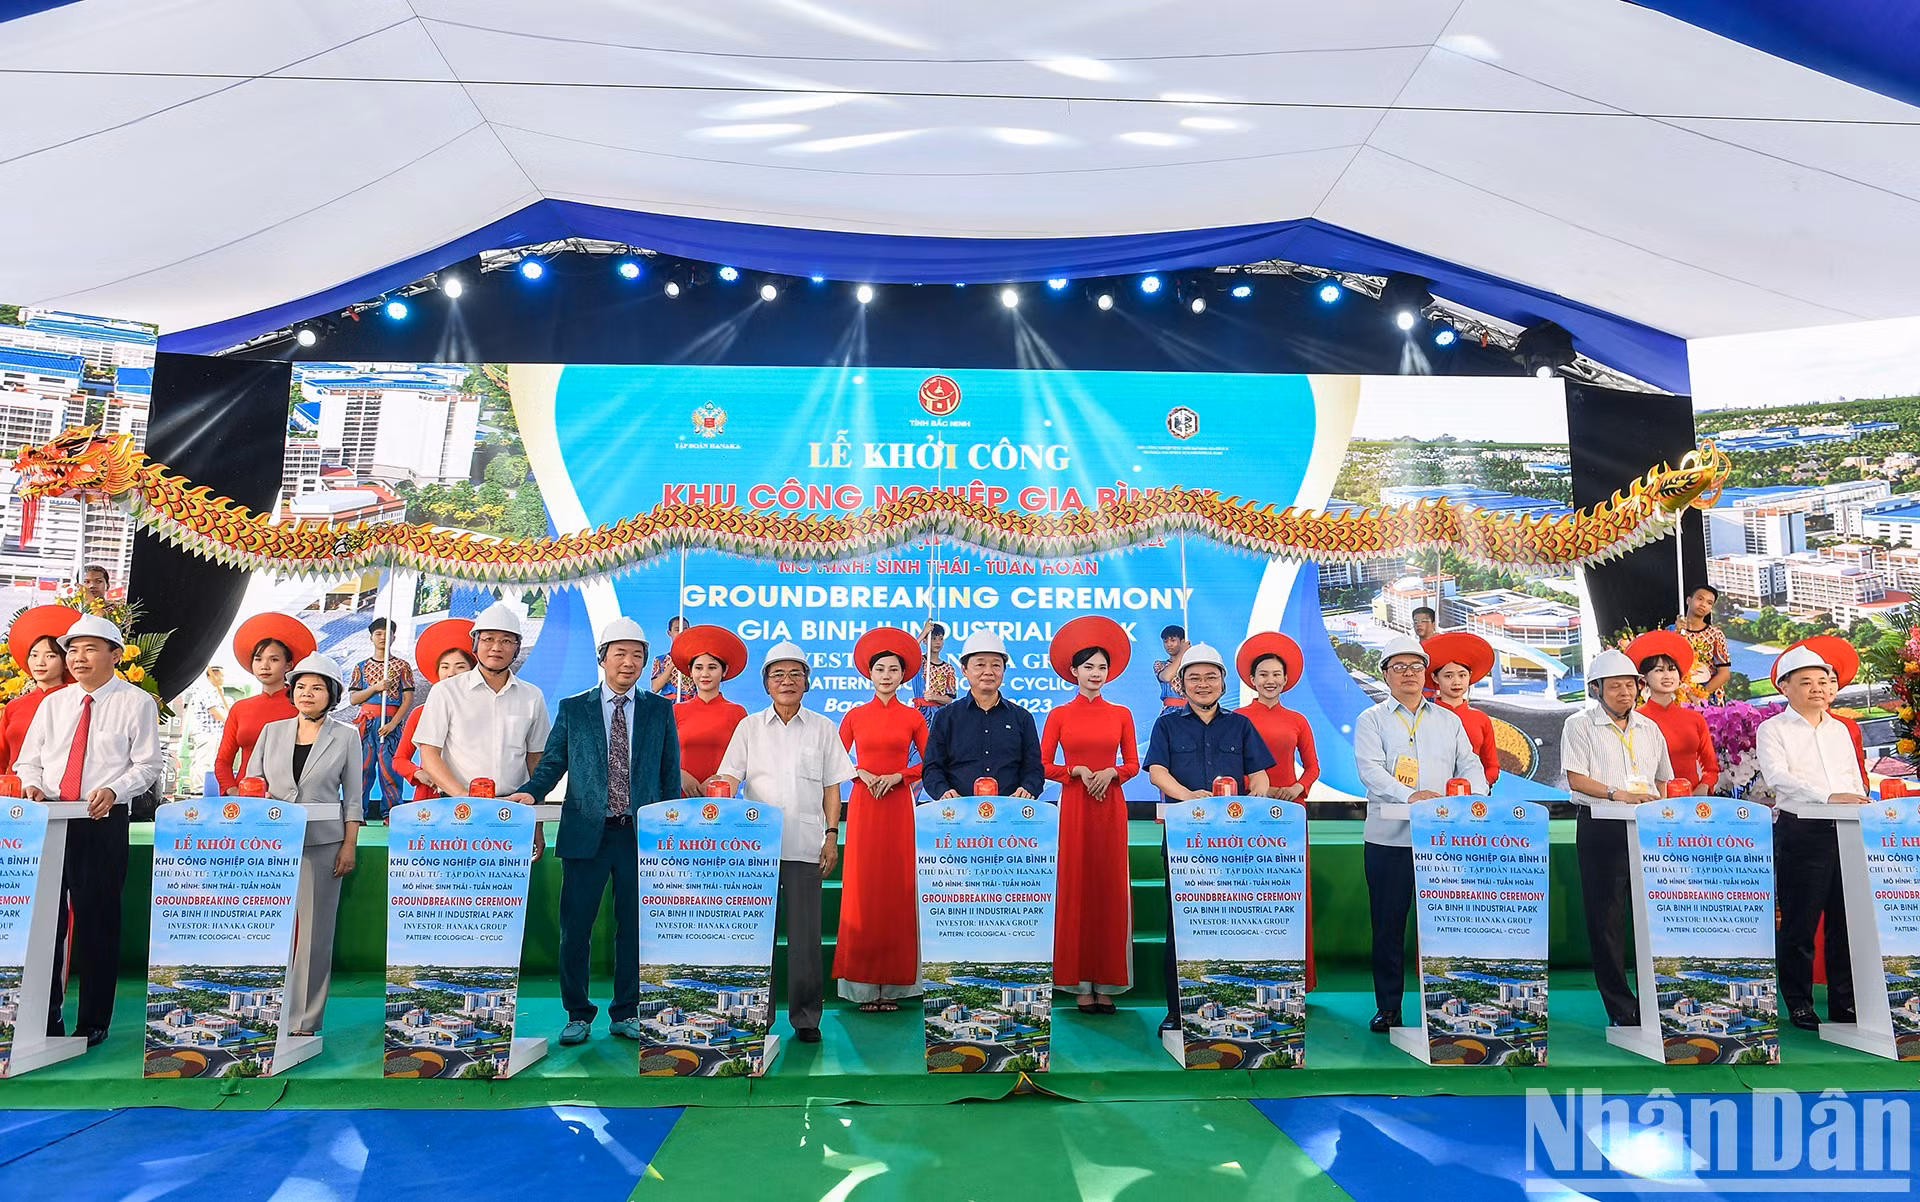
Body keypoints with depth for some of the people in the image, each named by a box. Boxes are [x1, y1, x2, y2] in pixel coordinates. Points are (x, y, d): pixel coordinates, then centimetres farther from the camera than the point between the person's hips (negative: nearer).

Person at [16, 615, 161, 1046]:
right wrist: (32, 783, -6)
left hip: (105, 822, -4)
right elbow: (29, 759, 15)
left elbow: (146, 765, -3)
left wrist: (113, 789, -20)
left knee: (97, 922, 1)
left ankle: (94, 1023, 12)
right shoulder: (53, 703, 14)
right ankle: (46, 1016, 20)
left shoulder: (136, 702, 0)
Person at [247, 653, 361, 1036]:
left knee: (314, 930, 0)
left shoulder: (346, 736, 4)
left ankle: (303, 1021, 7)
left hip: (322, 843, -2)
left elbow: (353, 798, 4)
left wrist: (349, 846, -2)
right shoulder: (272, 731, 11)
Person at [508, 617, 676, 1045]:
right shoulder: (573, 709, 7)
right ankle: (578, 1014, 20)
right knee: (575, 927, 4)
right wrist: (531, 791, -16)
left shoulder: (660, 710, 7)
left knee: (634, 927, 7)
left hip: (642, 835, 0)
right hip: (586, 833, 0)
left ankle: (626, 1013, 21)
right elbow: (552, 762, 4)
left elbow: (670, 773, 8)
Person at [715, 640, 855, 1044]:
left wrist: (832, 835, 2)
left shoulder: (822, 728, 10)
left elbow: (832, 787, 10)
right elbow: (730, 777, 5)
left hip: (805, 844, 0)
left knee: (805, 932, 1)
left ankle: (805, 1016, 12)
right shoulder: (749, 726, 11)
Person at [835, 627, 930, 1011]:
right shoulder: (855, 716, 6)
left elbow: (928, 763, 7)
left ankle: (893, 982, 8)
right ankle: (864, 983, 5)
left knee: (897, 887, 0)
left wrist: (898, 776, -8)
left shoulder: (913, 717, 5)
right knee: (862, 887, -2)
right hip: (863, 806, 0)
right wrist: (860, 773, -8)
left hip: (899, 807, 0)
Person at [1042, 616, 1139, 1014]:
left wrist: (1110, 773, -10)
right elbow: (1044, 765, 2)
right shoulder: (1059, 715, 3)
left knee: (1110, 887, 2)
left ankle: (1107, 981, 9)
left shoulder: (1121, 714, 7)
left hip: (1111, 806, 1)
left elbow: (1133, 765, 9)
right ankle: (1081, 983, 7)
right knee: (1076, 886, 0)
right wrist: (1077, 771, -13)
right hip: (1074, 806, -1)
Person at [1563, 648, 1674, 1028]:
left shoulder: (1648, 728, 15)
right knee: (1606, 916, -2)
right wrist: (1617, 794, -22)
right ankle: (1621, 1008, 5)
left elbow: (1661, 780, 21)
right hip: (1601, 828, -4)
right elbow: (1576, 779, -8)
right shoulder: (1579, 725, 0)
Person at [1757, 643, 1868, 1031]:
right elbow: (1777, 776, -15)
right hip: (1800, 830, -5)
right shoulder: (1772, 729, -1)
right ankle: (1798, 1004, 10)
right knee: (1799, 923, 0)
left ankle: (1844, 1002, 18)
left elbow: (1856, 779, 17)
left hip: (1846, 831, 5)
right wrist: (1828, 796, -27)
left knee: (1848, 919, 7)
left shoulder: (1839, 729, 18)